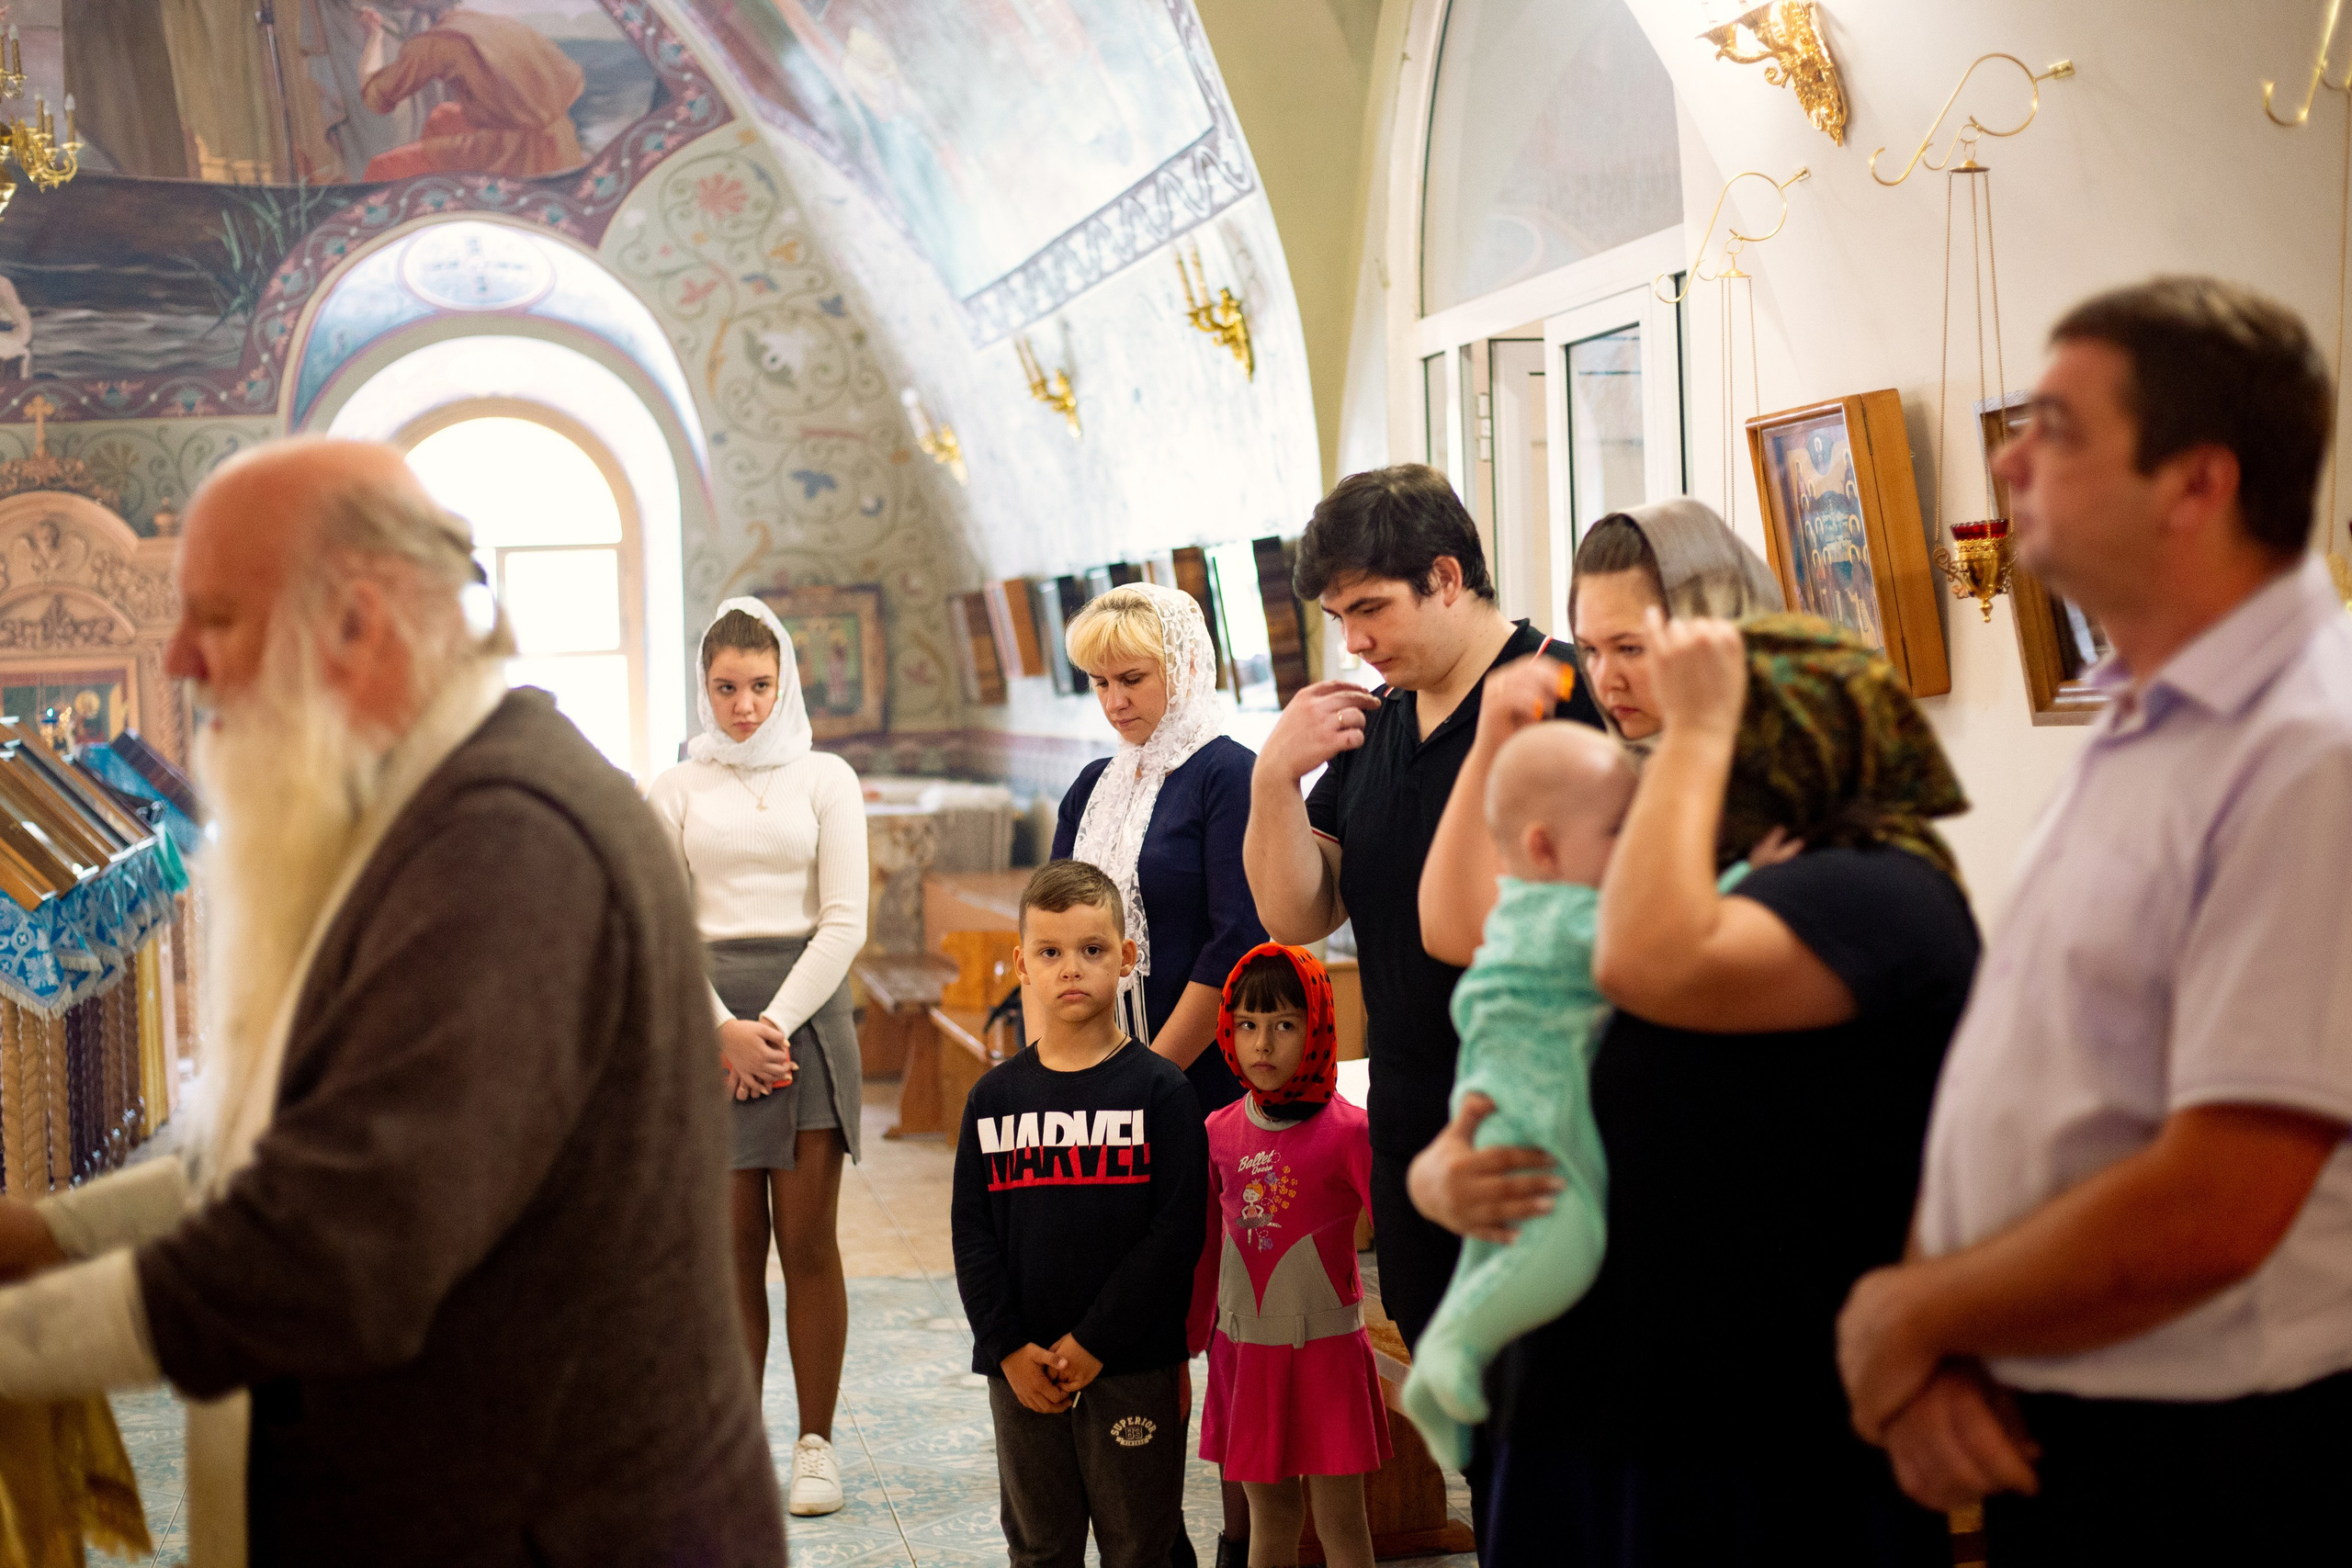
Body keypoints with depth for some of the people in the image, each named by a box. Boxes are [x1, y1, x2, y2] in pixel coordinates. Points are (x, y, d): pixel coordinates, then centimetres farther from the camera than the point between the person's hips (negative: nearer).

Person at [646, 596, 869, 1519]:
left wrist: (774, 1024, -8)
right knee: (730, 1245, 1)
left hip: (806, 1007, -1)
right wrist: (723, 1030, -8)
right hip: (705, 1018, 1)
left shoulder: (824, 779, 7)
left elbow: (844, 920, 1)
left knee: (807, 1240, -2)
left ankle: (815, 1443, 7)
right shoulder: (676, 791, 10)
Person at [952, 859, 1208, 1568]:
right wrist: (1008, 1346, -7)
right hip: (1023, 1371, 3)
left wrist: (1094, 1342, -14)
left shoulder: (1158, 1089, -6)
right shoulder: (995, 1096, 4)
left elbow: (1175, 1230, -11)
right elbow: (972, 1231, 3)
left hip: (1134, 1368, -3)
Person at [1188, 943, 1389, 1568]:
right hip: (1244, 1353, 4)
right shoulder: (1220, 1132, 2)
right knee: (1268, 1515, 15)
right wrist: (1190, 1344, 18)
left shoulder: (1349, 1131, -12)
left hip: (1325, 1352, -4)